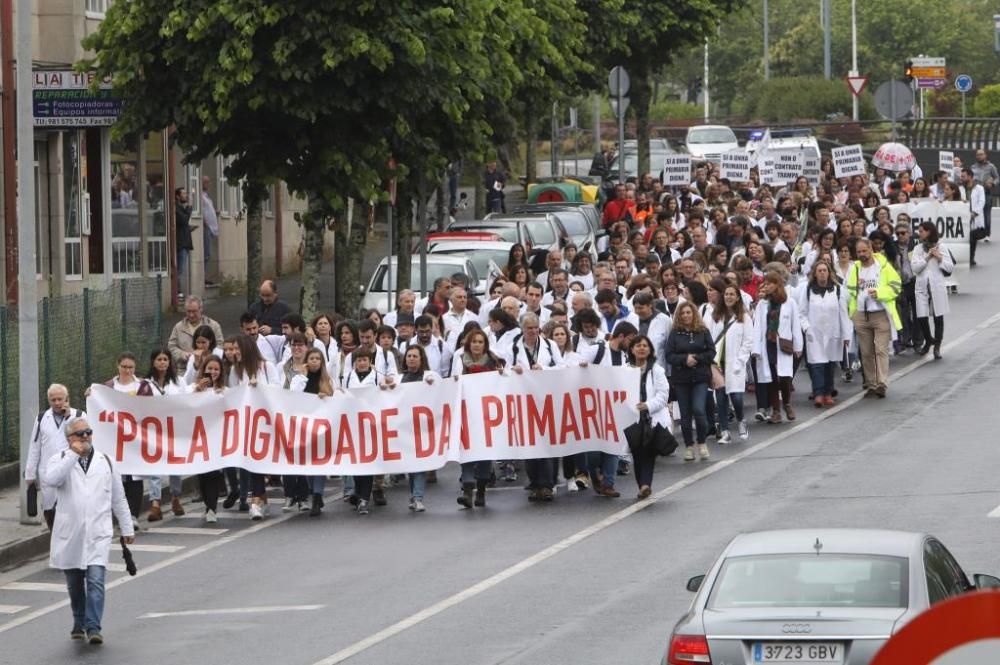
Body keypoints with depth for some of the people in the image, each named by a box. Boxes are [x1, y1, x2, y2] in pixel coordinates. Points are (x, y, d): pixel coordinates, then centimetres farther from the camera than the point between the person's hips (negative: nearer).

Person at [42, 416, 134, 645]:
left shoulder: (104, 461, 10)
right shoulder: (60, 460, 2)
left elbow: (118, 499, 16)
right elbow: (49, 480, -22)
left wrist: (127, 529, 17)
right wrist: (73, 454, -20)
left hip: (98, 534, 0)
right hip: (69, 534, 0)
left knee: (96, 580, -14)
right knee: (75, 583, 11)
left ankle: (93, 628, -17)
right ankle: (79, 624, 29)